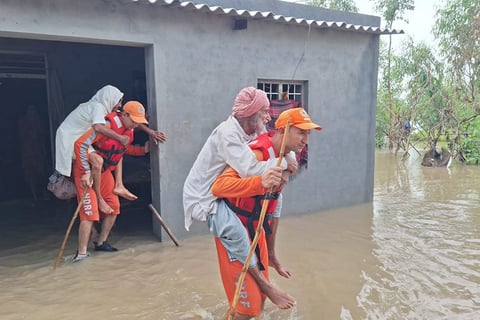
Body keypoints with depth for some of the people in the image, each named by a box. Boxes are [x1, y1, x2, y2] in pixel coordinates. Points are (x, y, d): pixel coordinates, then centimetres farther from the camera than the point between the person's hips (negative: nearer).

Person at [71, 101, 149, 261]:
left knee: (113, 207, 7)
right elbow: (80, 144, -30)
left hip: (105, 170, 8)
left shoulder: (129, 130, -2)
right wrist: (86, 173, -30)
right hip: (86, 170, -8)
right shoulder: (108, 125, -28)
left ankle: (101, 243, 24)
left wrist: (142, 150, -2)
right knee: (90, 210, -13)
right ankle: (82, 253, -4)